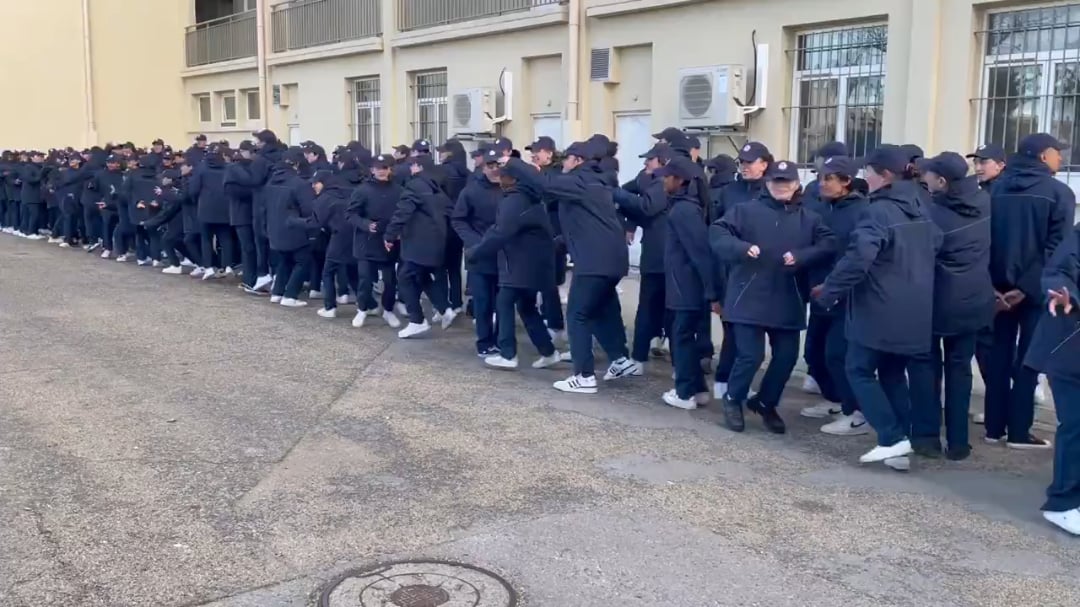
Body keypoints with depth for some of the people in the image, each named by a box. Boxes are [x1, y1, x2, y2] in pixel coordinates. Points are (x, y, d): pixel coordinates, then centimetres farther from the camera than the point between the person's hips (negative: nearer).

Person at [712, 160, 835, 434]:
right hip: (749, 298, -4)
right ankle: (733, 399, 20)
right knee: (750, 355, -7)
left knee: (787, 356, 6)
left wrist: (801, 256, -18)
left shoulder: (809, 218, 10)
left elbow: (829, 243, -1)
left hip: (787, 302, 4)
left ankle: (765, 403, 30)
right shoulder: (746, 211, 1)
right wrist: (742, 248, -24)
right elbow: (716, 233, -7)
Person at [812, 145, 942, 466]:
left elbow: (856, 260, -25)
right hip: (914, 312, 8)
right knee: (893, 373, 17)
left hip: (879, 311, -8)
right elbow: (935, 249, 21)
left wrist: (828, 292, -17)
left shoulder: (878, 212, -17)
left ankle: (892, 438, -4)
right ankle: (901, 440, 14)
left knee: (859, 370, 3)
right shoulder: (921, 211, 12)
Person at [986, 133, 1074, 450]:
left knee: (999, 355, 10)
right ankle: (1018, 431, 5)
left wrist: (992, 284, -2)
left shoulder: (997, 189, 6)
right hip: (1035, 287, -4)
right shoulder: (1059, 192, -6)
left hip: (1000, 285, 4)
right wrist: (1027, 286, -14)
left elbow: (984, 238, 1)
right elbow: (1056, 247, -14)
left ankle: (995, 426, 13)